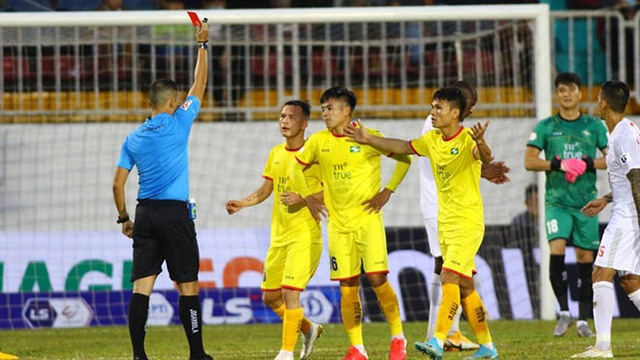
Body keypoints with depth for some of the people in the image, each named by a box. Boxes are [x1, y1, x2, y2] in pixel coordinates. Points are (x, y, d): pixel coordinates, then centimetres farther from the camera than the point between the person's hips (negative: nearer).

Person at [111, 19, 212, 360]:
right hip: (175, 214, -4)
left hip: (145, 215, 4)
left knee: (142, 286, 0)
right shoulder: (178, 124, -3)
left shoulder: (133, 139, 9)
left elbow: (118, 184, 8)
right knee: (188, 285, 1)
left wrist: (124, 218, 19)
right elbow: (199, 85, 5)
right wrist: (202, 45, 14)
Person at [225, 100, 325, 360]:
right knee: (270, 297, 12)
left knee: (290, 292, -17)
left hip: (305, 236, -8)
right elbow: (264, 190, 17)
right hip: (279, 236, 8)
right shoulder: (276, 154, 11)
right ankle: (309, 329, 33)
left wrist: (303, 198, -21)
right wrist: (241, 203, 2)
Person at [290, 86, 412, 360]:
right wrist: (308, 198, 9)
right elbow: (295, 168, 20)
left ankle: (398, 337, 4)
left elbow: (404, 159, 1)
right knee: (347, 287, 1)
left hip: (367, 219, -4)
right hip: (337, 222, 4)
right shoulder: (318, 142, 5)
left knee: (377, 278, -13)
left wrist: (387, 192, -4)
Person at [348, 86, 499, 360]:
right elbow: (404, 147, 19)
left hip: (468, 222, -8)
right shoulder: (432, 139, 6)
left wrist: (480, 143, -58)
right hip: (445, 222, 8)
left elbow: (485, 157, -36)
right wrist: (369, 139, 15)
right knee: (464, 286, 10)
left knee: (449, 278, -18)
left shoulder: (467, 140, -17)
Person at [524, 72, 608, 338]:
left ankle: (583, 320, 9)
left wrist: (587, 164, -12)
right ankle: (564, 312, -8)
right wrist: (560, 165, -14)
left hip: (586, 202, 1)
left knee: (585, 258, 2)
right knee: (556, 251, -19)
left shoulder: (594, 126, 7)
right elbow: (529, 161, 0)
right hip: (557, 201, -1)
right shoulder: (545, 127, 5)